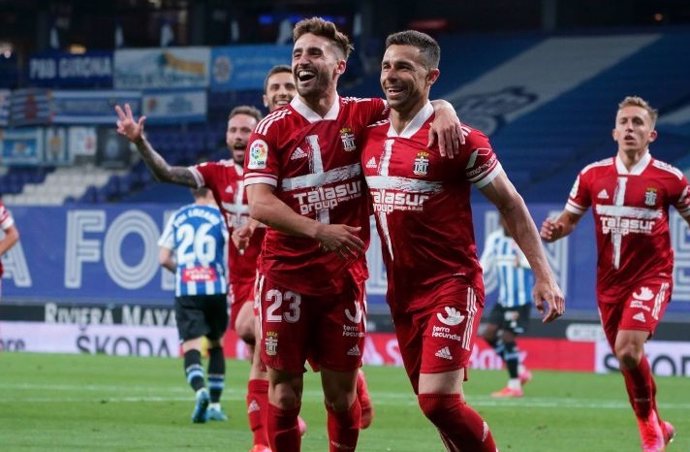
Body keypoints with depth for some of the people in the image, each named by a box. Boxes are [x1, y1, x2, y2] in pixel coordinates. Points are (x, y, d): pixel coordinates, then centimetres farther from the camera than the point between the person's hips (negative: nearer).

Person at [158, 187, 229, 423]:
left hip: (185, 291, 0)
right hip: (215, 288, 0)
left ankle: (200, 390, -35)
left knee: (191, 346, -7)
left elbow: (164, 259, 8)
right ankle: (215, 405, 17)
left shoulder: (178, 217, 11)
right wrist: (230, 278, 10)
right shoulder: (220, 216, 2)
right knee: (216, 344, 17)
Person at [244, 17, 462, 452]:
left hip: (345, 276, 1)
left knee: (342, 391, 4)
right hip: (287, 274, -1)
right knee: (284, 386, 0)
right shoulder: (273, 128, -1)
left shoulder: (363, 115, 3)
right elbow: (259, 204, -10)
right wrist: (318, 230, -23)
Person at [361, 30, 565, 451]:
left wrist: (544, 275, -7)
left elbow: (510, 204, -4)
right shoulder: (371, 137, 5)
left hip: (451, 286, -6)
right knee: (434, 402, 9)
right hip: (402, 292, 6)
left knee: (438, 399, -18)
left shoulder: (458, 140, -11)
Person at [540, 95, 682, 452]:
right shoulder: (592, 175, 1)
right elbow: (570, 218, 11)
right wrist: (555, 229, -11)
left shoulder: (669, 179, -7)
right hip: (610, 280, 4)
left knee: (628, 347, -24)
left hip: (651, 277, -4)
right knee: (625, 357, 11)